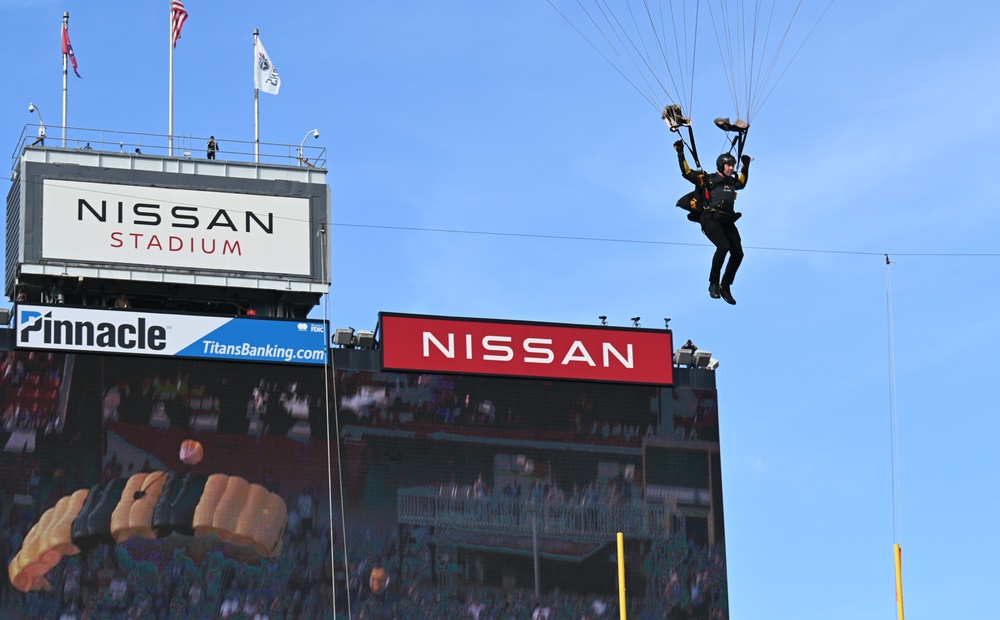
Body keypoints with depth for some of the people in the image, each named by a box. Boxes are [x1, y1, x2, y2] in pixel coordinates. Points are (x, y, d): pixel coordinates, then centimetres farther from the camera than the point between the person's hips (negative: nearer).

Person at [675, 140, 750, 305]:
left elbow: (741, 184, 43)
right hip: (710, 219, -7)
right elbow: (687, 173, 2)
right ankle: (713, 284, -16)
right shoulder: (708, 179, 2)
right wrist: (680, 154, -1)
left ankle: (725, 287, 8)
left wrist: (745, 167, 40)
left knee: (737, 253, -5)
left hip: (727, 221, 7)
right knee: (723, 246, -28)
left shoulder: (731, 182, 19)